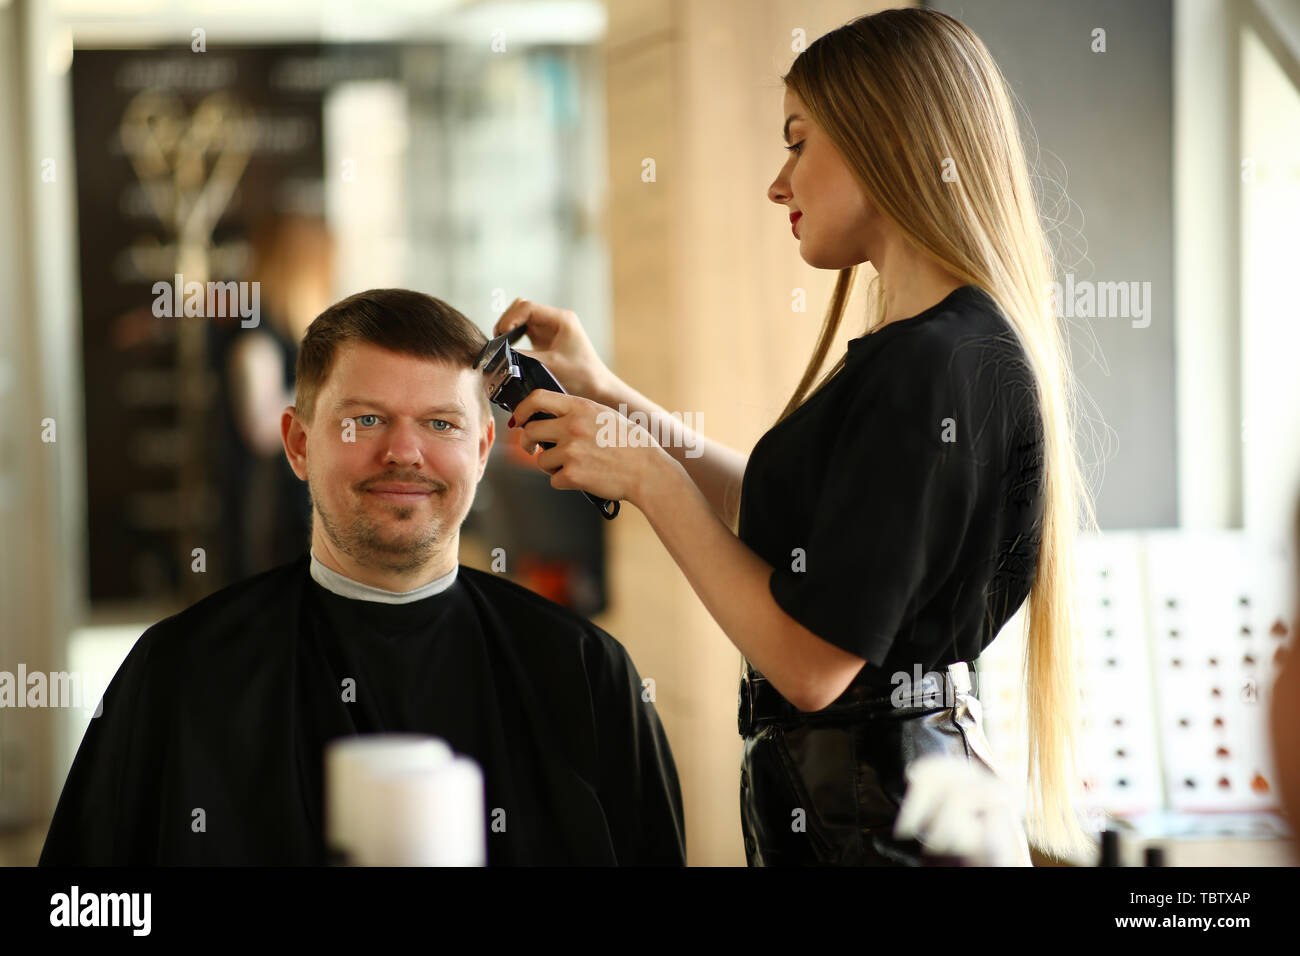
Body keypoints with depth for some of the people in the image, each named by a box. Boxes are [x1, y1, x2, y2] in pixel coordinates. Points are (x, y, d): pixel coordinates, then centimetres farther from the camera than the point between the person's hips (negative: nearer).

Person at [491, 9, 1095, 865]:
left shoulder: (935, 366, -22)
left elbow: (813, 665, -23)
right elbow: (780, 517, 22)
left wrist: (649, 478, -15)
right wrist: (608, 395, 16)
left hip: (877, 823, -10)